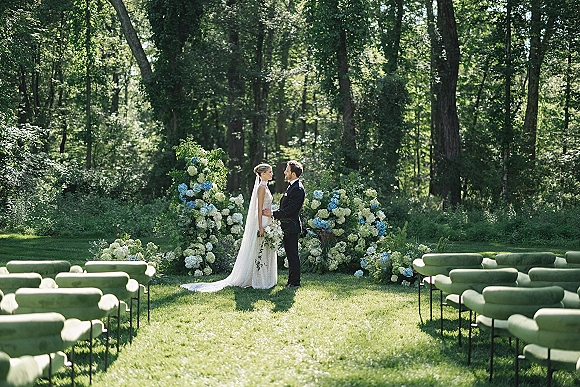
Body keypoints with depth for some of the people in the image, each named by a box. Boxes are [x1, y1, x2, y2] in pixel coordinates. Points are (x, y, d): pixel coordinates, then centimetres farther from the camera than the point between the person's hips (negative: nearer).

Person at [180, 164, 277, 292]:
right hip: (262, 222, -9)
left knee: (267, 251, 11)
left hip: (267, 221, 9)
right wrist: (261, 227, -21)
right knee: (261, 251, -5)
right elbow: (260, 209, -17)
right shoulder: (261, 188, -13)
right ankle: (259, 281, -1)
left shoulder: (265, 187, 15)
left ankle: (266, 280, 16)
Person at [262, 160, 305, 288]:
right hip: (287, 226, 10)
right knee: (291, 254, 14)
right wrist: (274, 212, 13)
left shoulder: (297, 189, -18)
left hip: (291, 226, -10)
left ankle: (295, 282, 2)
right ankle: (292, 280, 20)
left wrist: (273, 214, -18)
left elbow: (290, 209, -22)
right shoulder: (291, 186, 14)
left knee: (293, 254, -4)